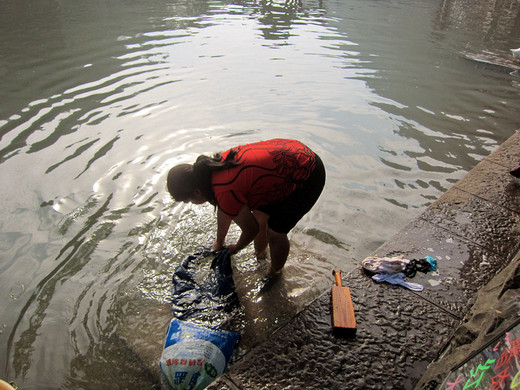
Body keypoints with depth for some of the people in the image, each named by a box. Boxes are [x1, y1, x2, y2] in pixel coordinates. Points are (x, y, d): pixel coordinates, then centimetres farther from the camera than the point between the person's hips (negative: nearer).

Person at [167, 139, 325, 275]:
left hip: (306, 178, -9)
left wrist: (235, 248, 10)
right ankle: (260, 255, 46)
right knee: (258, 215, 18)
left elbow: (251, 229, -12)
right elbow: (223, 210, 16)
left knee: (275, 233, 3)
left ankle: (275, 276, 31)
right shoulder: (215, 167, -1)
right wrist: (219, 242, 31)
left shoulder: (226, 192, -29)